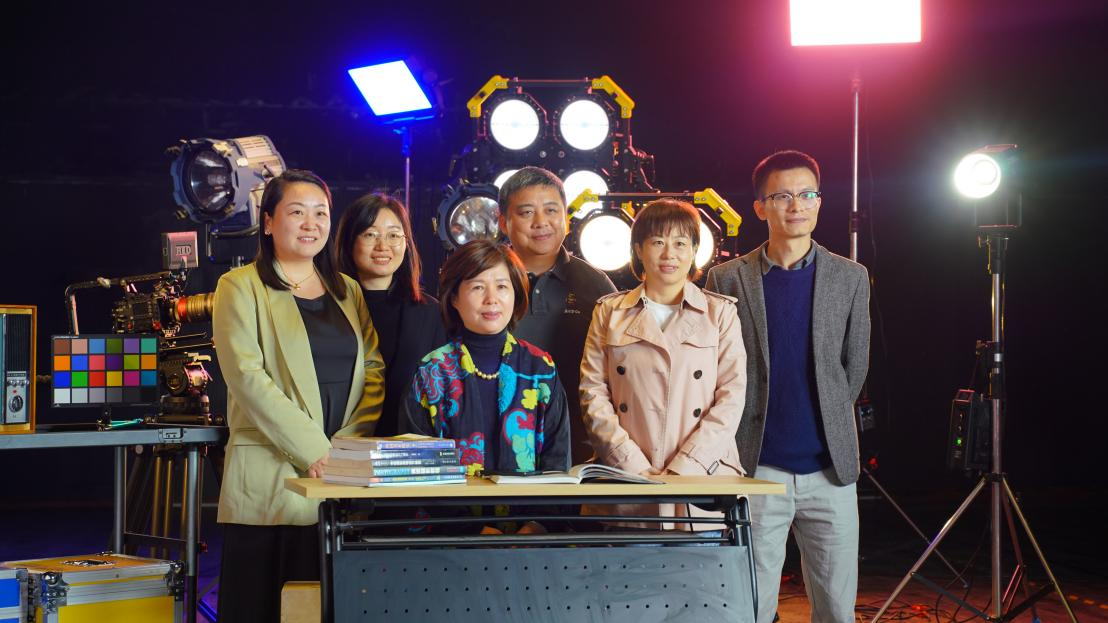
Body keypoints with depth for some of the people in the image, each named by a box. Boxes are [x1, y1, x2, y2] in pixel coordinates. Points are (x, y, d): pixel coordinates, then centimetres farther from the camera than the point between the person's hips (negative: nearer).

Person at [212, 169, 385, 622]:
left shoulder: (347, 291, 17)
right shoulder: (241, 287, 2)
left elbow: (373, 372, 11)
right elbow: (246, 376, -10)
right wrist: (313, 450, -17)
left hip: (342, 482, 4)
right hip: (270, 481, -4)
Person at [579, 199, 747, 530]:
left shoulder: (720, 312, 10)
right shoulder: (609, 312, 13)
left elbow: (731, 398, 1)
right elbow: (593, 394, 5)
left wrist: (683, 469, -11)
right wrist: (635, 467, -8)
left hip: (701, 481, 0)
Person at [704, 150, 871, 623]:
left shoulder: (850, 278, 7)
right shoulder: (728, 280, 1)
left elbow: (855, 366, 14)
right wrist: (738, 444, 5)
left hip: (830, 470, 2)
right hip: (757, 469, -2)